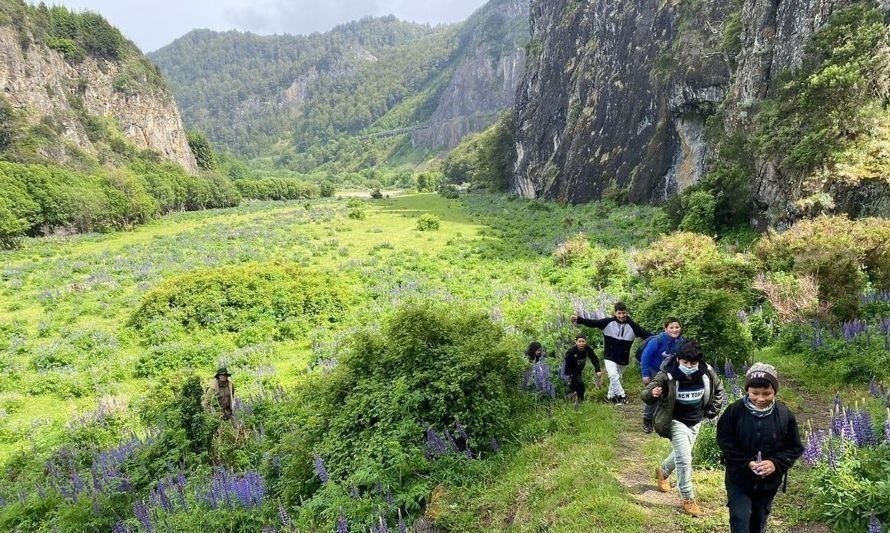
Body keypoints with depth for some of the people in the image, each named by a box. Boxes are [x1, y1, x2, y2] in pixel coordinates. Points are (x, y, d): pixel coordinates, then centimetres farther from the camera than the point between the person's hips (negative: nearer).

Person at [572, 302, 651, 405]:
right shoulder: (608, 322, -11)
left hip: (623, 359, 2)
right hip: (610, 357, -2)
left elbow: (645, 334, -13)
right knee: (614, 376, -18)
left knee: (617, 378, 15)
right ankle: (621, 396, -3)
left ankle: (610, 396, 34)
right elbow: (592, 323, -14)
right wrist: (579, 319, -26)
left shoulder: (632, 326, -9)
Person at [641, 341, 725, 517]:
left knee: (681, 453, 23)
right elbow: (646, 395, -23)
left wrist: (712, 411, 3)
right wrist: (652, 393, -46)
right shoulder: (667, 375, -28)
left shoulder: (707, 372, -16)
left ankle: (662, 471, 51)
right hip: (677, 421, -5)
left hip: (696, 422, 5)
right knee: (684, 459, -9)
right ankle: (688, 499, 8)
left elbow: (719, 390, 6)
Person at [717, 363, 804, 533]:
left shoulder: (785, 415, -12)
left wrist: (776, 463, -20)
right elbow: (724, 440, -10)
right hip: (739, 479, -2)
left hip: (769, 482, 2)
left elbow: (795, 447, -4)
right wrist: (746, 462, -21)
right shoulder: (735, 411, -16)